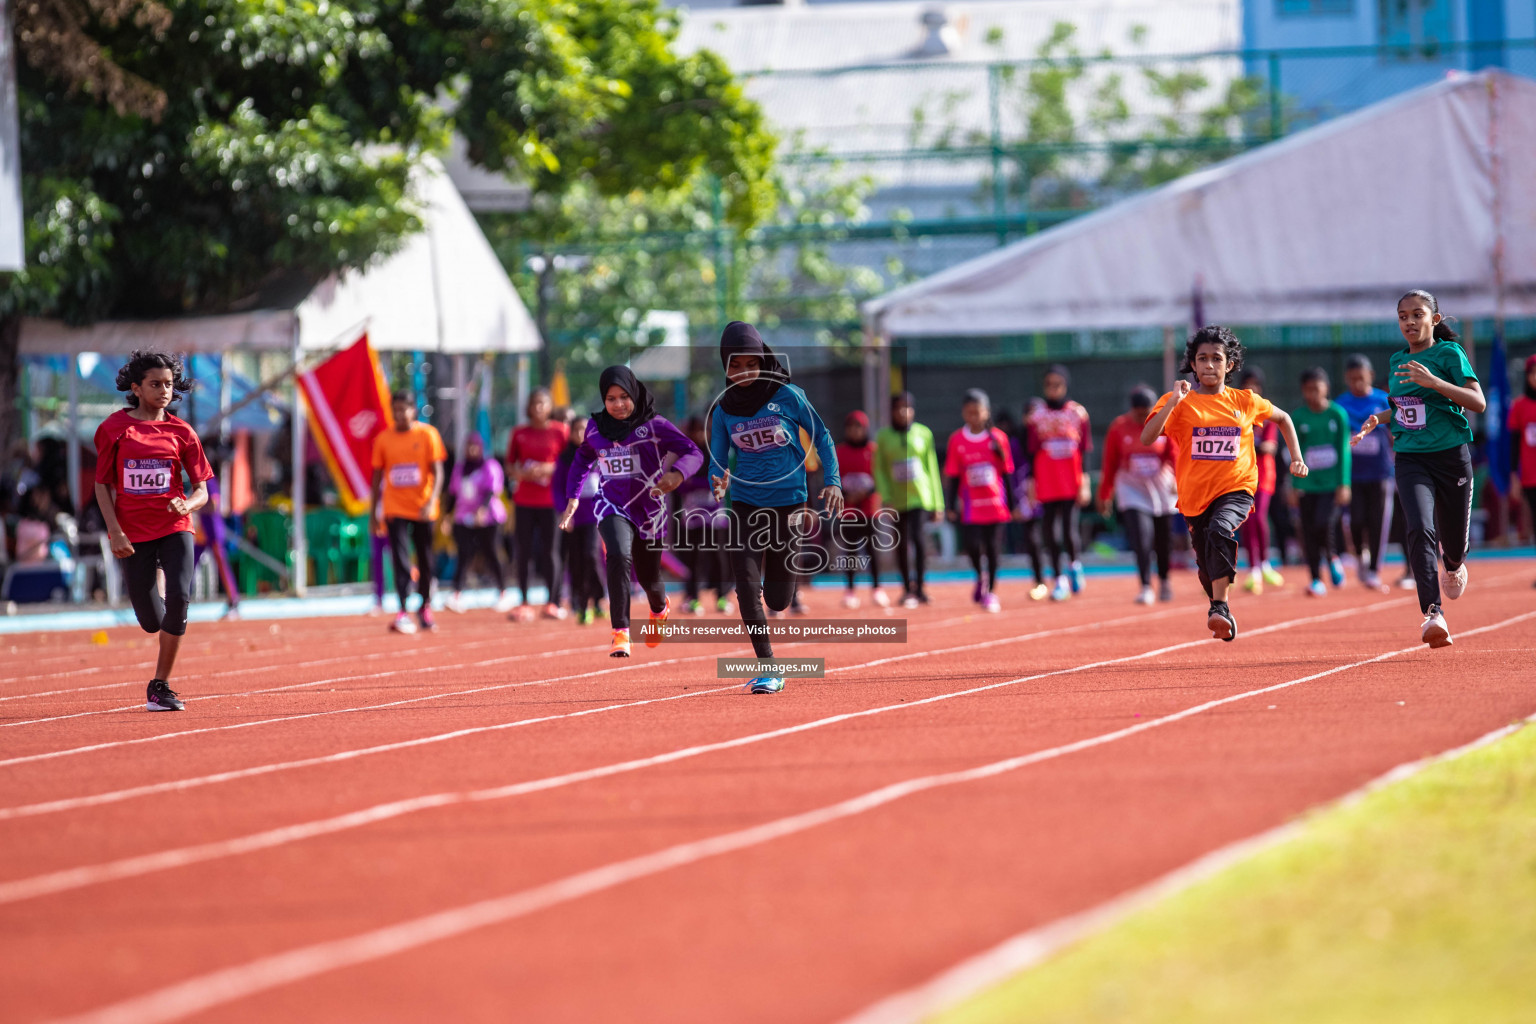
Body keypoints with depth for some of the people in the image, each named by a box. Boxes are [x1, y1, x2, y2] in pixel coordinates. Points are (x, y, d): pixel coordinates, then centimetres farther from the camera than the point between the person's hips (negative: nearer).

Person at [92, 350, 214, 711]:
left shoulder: (181, 432, 4)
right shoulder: (114, 428, 2)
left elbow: (202, 491, 5)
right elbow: (102, 485, 5)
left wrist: (188, 504, -19)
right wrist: (115, 531, -7)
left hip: (174, 528, 0)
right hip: (132, 533, 0)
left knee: (179, 597, -23)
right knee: (151, 621, -1)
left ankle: (160, 686, -11)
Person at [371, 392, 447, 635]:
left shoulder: (428, 435, -4)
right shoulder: (383, 439, 2)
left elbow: (437, 472, -7)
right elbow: (377, 476, 9)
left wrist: (431, 502, -21)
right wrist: (374, 512, 7)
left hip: (423, 509, 0)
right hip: (395, 509, 0)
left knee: (425, 561, 10)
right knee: (400, 561, -11)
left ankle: (425, 607, 27)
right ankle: (403, 613, -15)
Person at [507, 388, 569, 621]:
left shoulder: (561, 431, 1)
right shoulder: (519, 433, 7)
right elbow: (510, 464, 10)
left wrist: (550, 469, -14)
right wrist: (520, 474, -11)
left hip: (551, 499, -2)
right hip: (524, 500, 2)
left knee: (549, 551, -1)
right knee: (524, 552, 0)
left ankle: (551, 602, 7)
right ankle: (524, 604, 5)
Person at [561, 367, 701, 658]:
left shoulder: (653, 426, -10)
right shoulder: (595, 427, 1)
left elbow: (693, 453, -16)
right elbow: (583, 459, 20)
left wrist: (677, 473, -37)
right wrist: (572, 498, 12)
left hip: (649, 508, -1)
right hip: (611, 506, 1)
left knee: (648, 576, 13)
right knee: (618, 555, -29)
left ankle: (660, 609, 53)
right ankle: (620, 633, -29)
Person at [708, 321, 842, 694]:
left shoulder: (787, 396, -6)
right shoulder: (723, 410, 0)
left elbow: (821, 437, 4)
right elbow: (718, 460, 4)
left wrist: (832, 481, -6)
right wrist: (719, 484, -18)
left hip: (789, 500, -1)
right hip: (746, 505, 2)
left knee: (778, 600, 3)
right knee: (747, 588, -13)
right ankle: (767, 668, -4)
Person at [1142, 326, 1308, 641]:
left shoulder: (1244, 401, 2)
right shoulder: (1180, 403, -3)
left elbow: (1283, 418, 22)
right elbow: (1146, 438, -18)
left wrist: (1296, 458, 12)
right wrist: (1173, 402, -25)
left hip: (1236, 488, -2)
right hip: (1195, 494, 2)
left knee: (1219, 531, -33)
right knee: (1207, 566, 13)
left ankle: (1219, 608, -35)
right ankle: (1222, 610, 43)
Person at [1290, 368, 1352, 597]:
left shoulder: (1337, 414, -1)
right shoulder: (1298, 417, 2)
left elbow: (1344, 451, 0)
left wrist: (1344, 484, -5)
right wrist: (1296, 486, 1)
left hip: (1332, 483, -2)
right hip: (1308, 484, 2)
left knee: (1324, 523, -19)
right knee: (1309, 533, -1)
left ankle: (1331, 557, 12)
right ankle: (1317, 580, 11)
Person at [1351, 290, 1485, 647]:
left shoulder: (1449, 354, -5)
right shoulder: (1397, 361, 11)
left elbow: (1479, 403, -15)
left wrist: (1434, 382, -25)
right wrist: (1379, 419, 8)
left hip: (1452, 456, -3)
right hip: (1411, 458, 3)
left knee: (1454, 543, 9)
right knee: (1419, 528, -22)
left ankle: (1453, 564, 49)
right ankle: (1433, 613, -30)